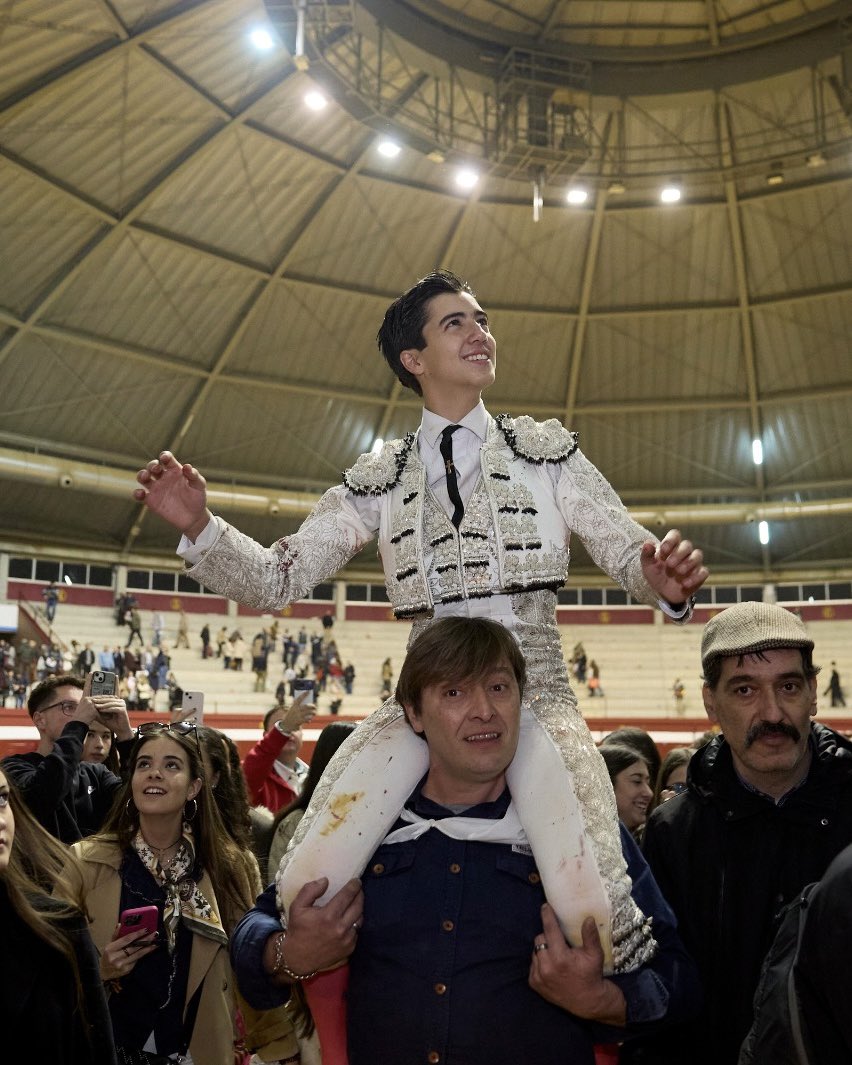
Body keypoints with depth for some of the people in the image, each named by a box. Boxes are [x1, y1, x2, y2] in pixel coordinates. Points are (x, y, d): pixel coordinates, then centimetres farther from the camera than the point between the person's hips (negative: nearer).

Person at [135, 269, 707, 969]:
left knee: (595, 911, -24)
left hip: (536, 694, -1)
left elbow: (626, 552, 6)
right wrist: (198, 526, -11)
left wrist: (664, 580, -18)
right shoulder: (380, 482, 12)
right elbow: (276, 580, 7)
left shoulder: (546, 452, 12)